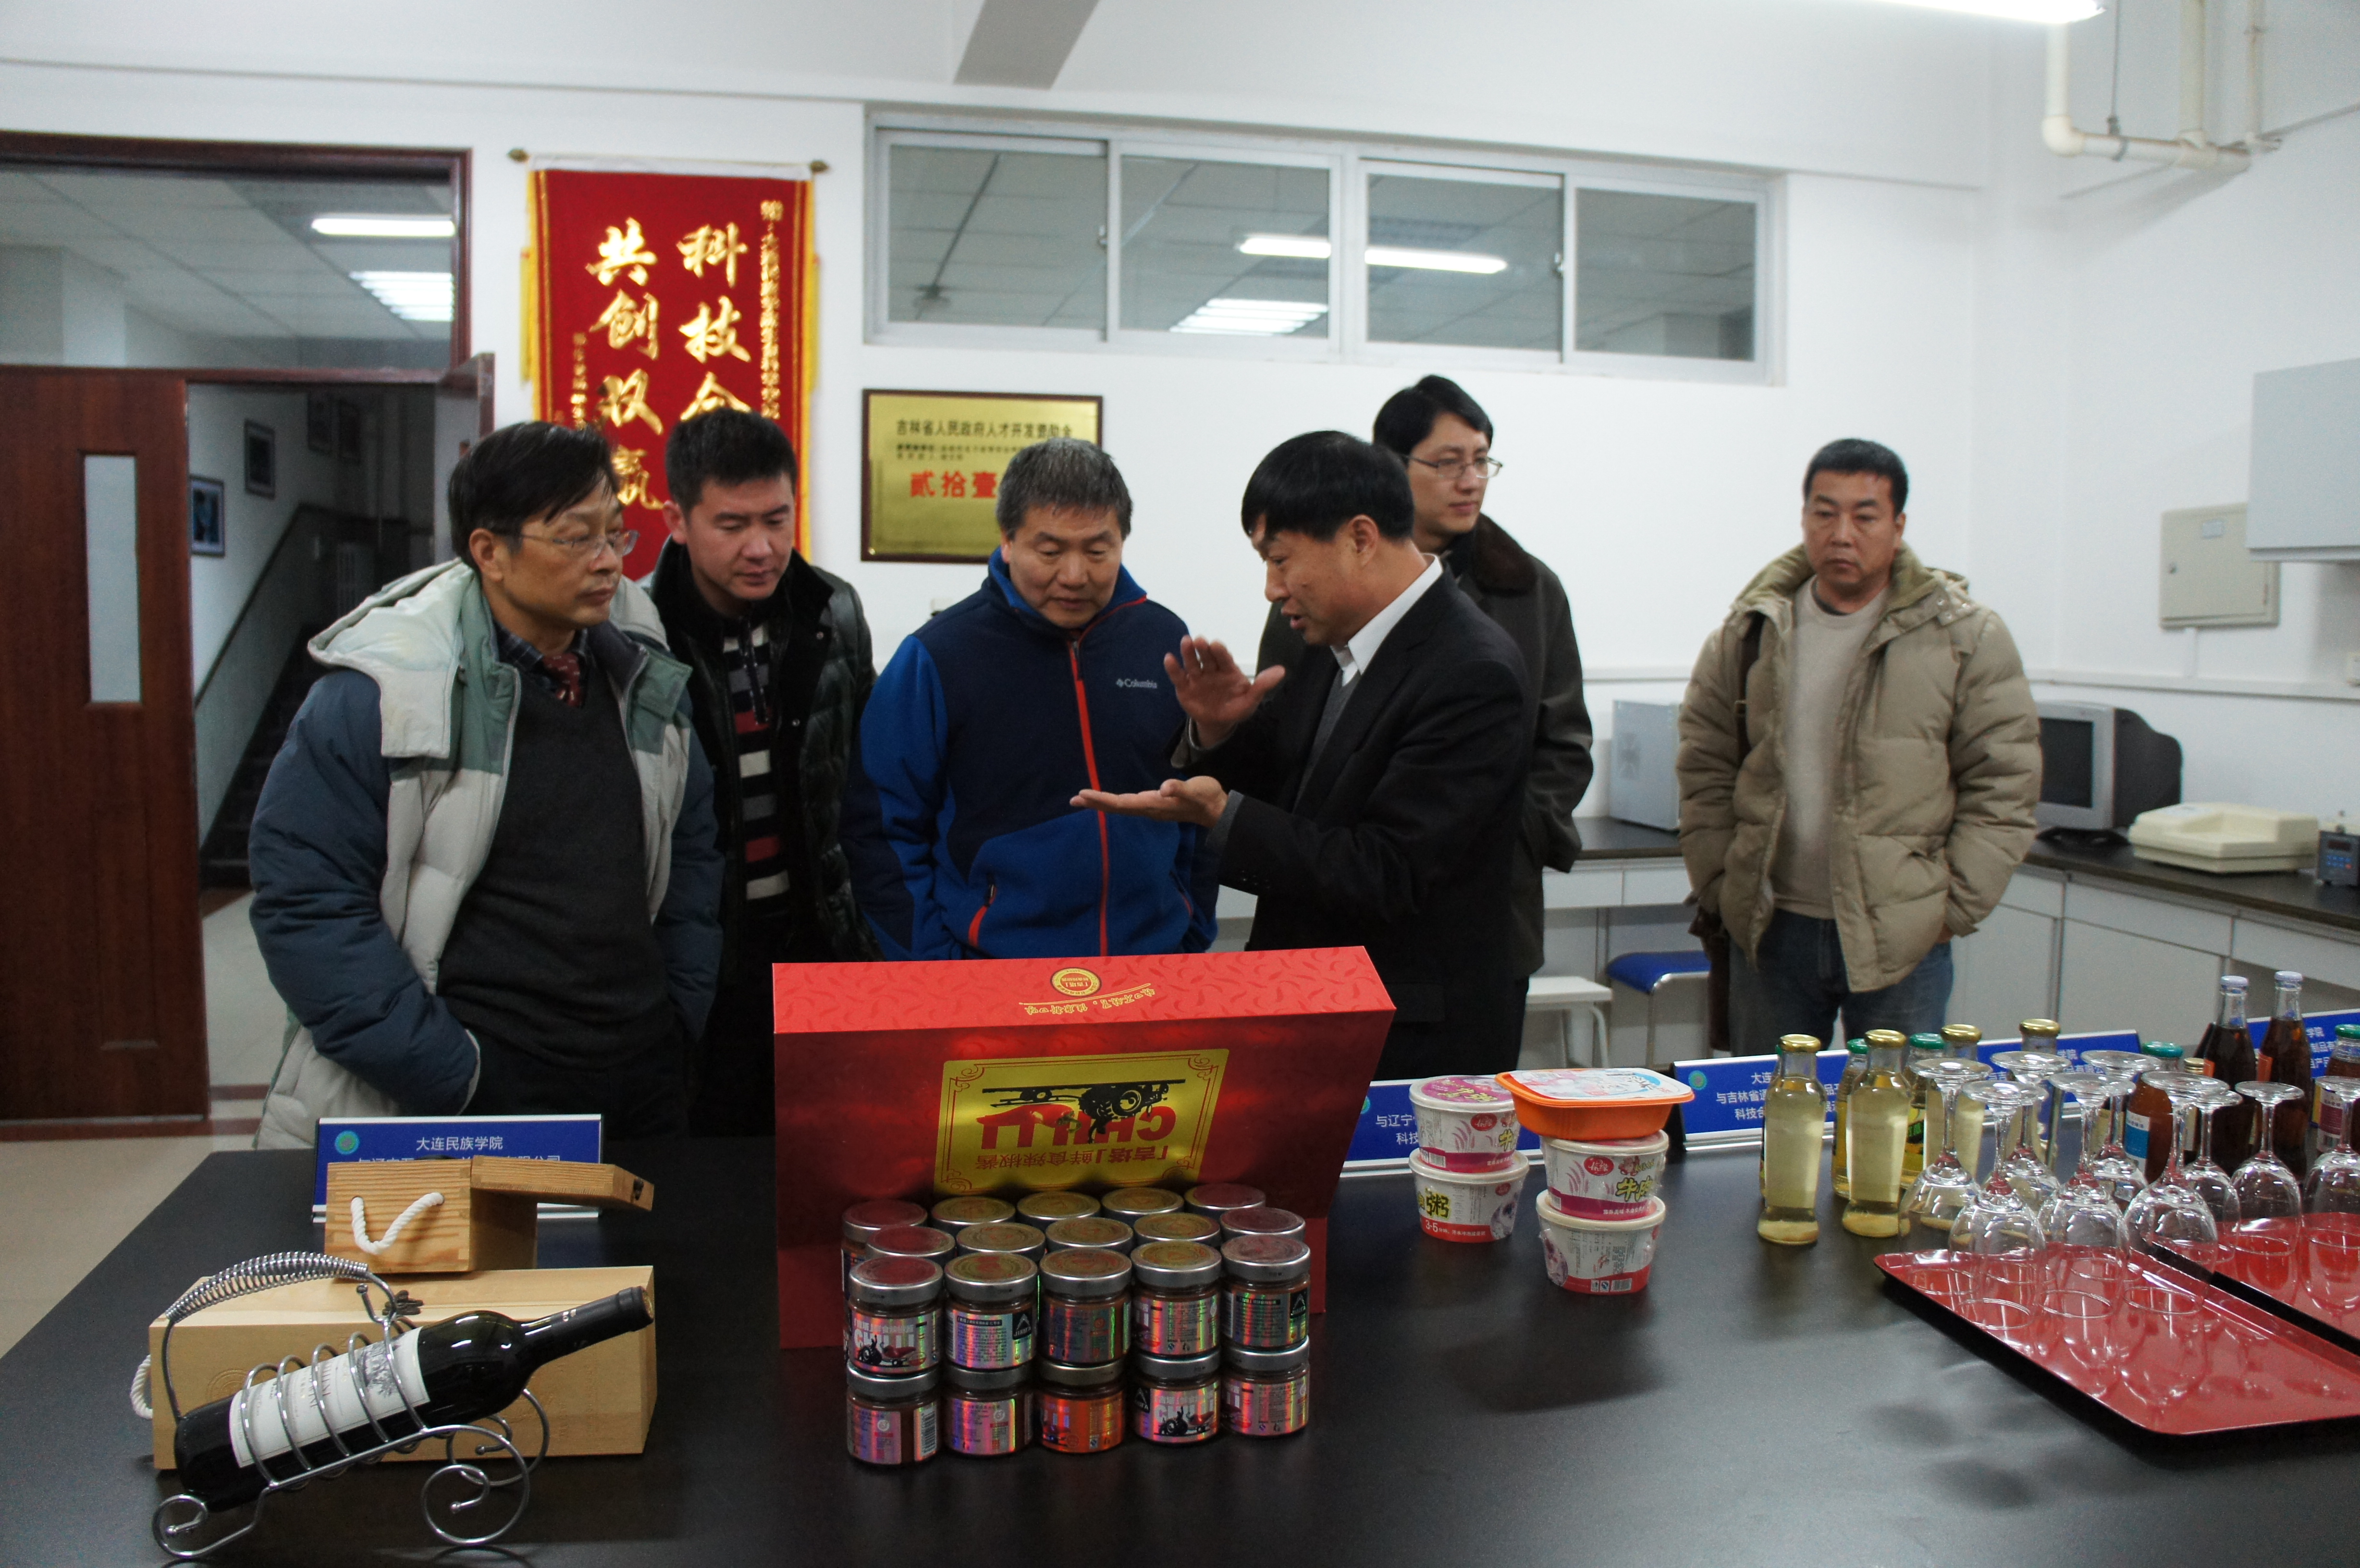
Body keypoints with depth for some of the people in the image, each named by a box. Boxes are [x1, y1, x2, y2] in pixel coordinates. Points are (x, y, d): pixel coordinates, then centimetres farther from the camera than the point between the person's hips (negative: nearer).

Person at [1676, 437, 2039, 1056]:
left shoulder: (1965, 636, -3)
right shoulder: (1750, 632, 4)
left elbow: (2003, 785, -2)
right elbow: (1704, 771, 8)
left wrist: (1952, 907, -6)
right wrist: (1720, 889, 2)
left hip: (1901, 941, -2)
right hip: (1769, 931, 2)